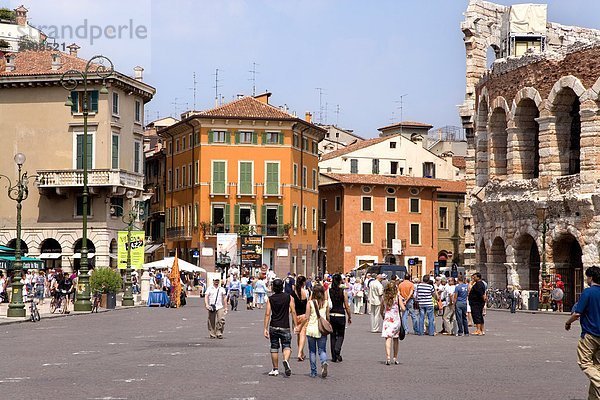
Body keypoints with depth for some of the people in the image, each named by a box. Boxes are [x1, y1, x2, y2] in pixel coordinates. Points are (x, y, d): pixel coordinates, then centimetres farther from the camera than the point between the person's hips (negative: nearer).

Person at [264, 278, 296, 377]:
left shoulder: (270, 299, -1)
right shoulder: (289, 297, -1)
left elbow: (267, 314, -4)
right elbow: (293, 312, -4)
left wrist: (265, 328, -2)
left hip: (273, 327, 1)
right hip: (285, 327, -1)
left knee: (274, 348, 11)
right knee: (287, 346, 4)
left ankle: (275, 369, 16)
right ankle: (286, 360, -26)